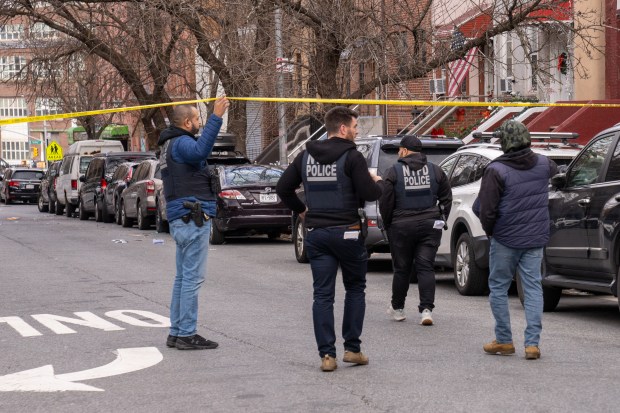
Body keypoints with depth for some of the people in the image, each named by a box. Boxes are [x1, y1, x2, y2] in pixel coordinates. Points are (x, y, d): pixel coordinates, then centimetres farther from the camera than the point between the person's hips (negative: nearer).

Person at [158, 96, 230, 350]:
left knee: (183, 277, 14)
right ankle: (186, 335, -7)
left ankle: (176, 333, 17)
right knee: (192, 277, -8)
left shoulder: (170, 144, 20)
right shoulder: (181, 143, -13)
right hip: (193, 218, -11)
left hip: (180, 220, 11)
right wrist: (216, 117, -38)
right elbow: (200, 151, -36)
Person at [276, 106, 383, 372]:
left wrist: (301, 211, 19)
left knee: (322, 295, 4)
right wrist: (377, 183, 6)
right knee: (355, 289, 13)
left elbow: (283, 188, 8)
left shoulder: (306, 157, 6)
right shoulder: (351, 157, -10)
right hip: (346, 232, -4)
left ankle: (326, 355, -1)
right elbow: (369, 194, -15)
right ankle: (352, 348, 10)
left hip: (316, 234, 4)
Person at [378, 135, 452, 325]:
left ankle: (397, 308, 23)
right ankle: (426, 308, -11)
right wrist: (440, 220, 18)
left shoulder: (393, 172, -4)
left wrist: (387, 224, 9)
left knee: (402, 269, 10)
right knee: (426, 268, 1)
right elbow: (446, 199, 10)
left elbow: (385, 203, -4)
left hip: (401, 227, -2)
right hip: (429, 226, 2)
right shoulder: (435, 171, 7)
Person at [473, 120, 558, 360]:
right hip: (536, 239, 4)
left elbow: (485, 209, -17)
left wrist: (489, 230, 3)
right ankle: (532, 343, 0)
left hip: (505, 239, -4)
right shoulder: (543, 164, 2)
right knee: (533, 288, 5)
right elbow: (554, 169, 28)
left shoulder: (496, 170, -16)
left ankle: (504, 340, 14)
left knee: (498, 288, 10)